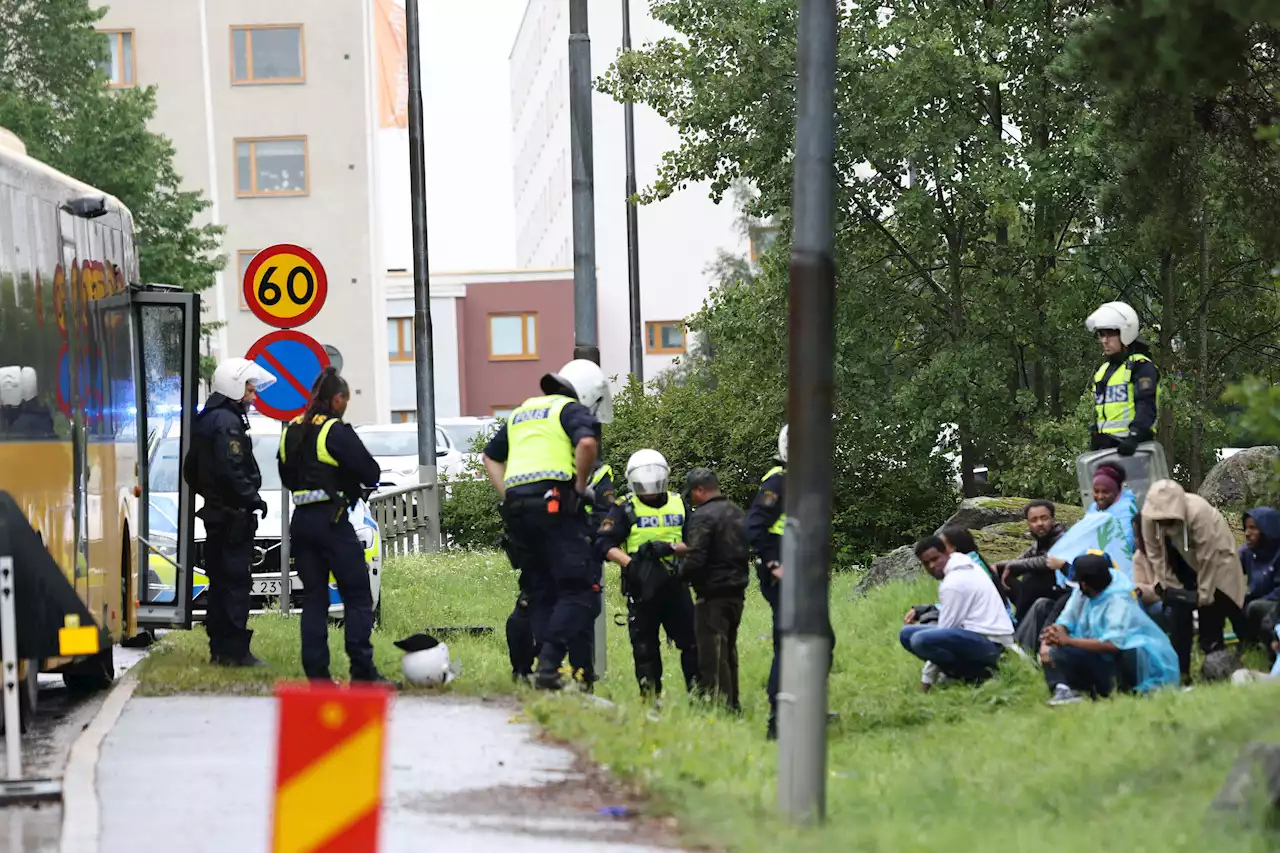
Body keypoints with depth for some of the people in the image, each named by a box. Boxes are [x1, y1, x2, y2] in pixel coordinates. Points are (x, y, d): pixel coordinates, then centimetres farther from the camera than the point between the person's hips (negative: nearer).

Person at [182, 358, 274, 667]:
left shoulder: (205, 421, 17)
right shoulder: (227, 423, -15)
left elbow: (191, 470, 23)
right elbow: (231, 471, -23)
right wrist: (254, 499, -16)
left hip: (215, 512, 10)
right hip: (233, 515, -10)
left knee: (220, 581, 14)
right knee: (236, 583, -9)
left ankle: (219, 648, 18)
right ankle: (235, 650, -11)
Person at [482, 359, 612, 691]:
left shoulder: (521, 412, 27)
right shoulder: (573, 410, 4)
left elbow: (491, 456, 30)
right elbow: (587, 443, -17)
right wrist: (581, 486, -5)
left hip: (516, 509, 7)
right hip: (554, 504, -7)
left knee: (542, 593, 13)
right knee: (580, 590, -7)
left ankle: (546, 665, 6)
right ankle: (548, 664, -20)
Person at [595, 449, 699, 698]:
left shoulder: (679, 505, 10)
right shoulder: (625, 509, 0)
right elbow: (604, 544, -7)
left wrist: (670, 548, -13)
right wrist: (629, 563, -21)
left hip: (674, 583, 2)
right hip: (641, 585, -2)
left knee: (691, 640, 1)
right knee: (644, 645, 3)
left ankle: (697, 691, 7)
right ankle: (650, 696, 10)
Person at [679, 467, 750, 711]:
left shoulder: (702, 517, -15)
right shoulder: (738, 514, 12)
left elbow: (695, 561, -21)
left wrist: (681, 574, 0)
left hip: (713, 594, -9)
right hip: (737, 591, 9)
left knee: (711, 655, -4)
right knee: (729, 651, 18)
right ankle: (733, 704, 24)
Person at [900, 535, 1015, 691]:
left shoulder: (953, 583, -15)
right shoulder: (966, 566, 13)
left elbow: (944, 633, -13)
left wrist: (926, 679, -8)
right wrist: (919, 611, 14)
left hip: (988, 643, -11)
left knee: (920, 641, -33)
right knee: (908, 634, 11)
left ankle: (976, 673, -14)